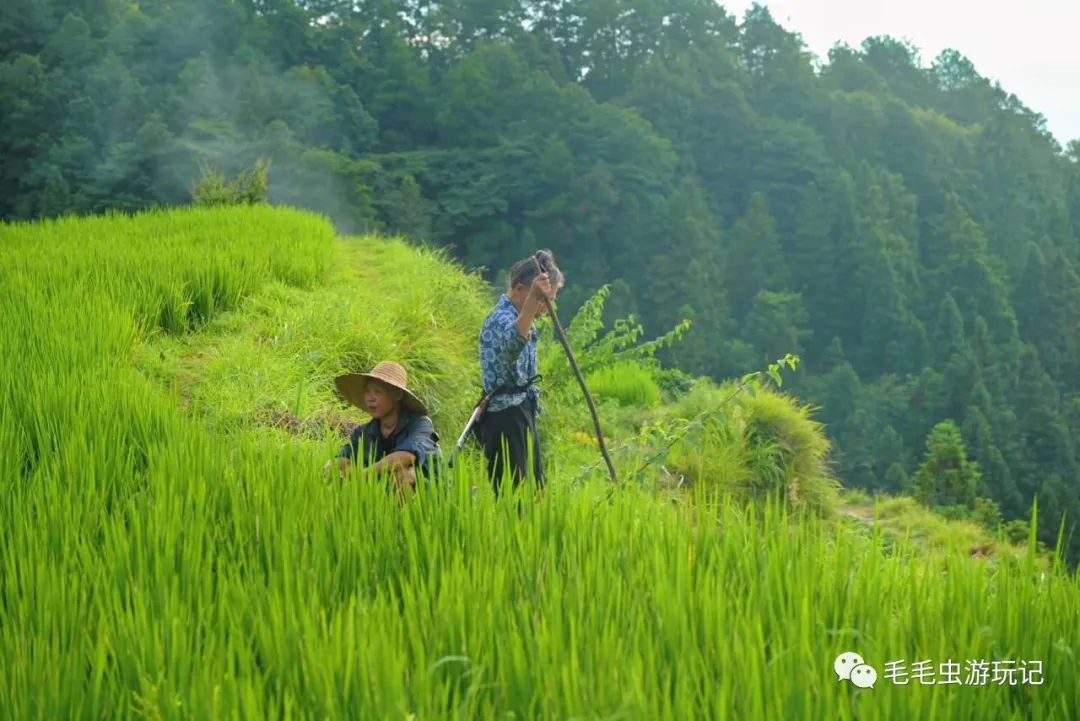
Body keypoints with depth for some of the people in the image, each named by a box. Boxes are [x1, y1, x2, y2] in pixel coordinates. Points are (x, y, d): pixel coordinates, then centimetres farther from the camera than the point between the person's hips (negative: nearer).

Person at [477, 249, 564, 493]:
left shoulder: (514, 316, 12)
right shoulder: (502, 319, -20)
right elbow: (513, 343, -46)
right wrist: (533, 300, -59)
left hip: (521, 417, 10)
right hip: (505, 420, -10)